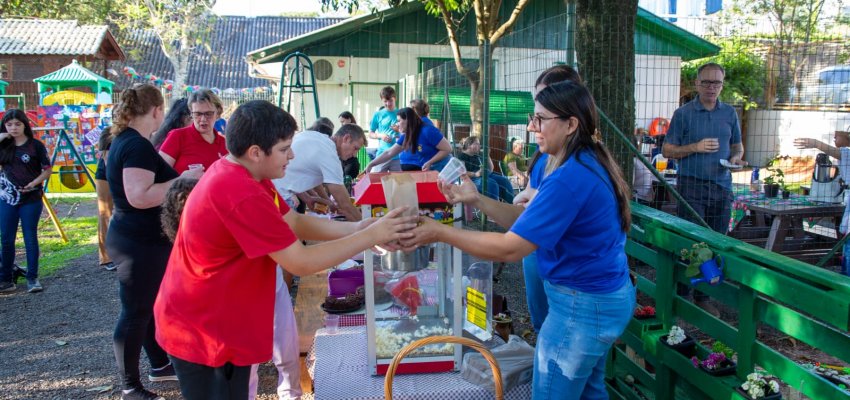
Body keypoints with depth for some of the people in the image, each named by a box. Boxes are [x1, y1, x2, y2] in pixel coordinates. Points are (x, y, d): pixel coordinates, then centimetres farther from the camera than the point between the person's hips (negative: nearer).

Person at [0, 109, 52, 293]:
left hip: (31, 199, -3)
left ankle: (32, 278, 10)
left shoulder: (35, 145, -4)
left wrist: (33, 183, -15)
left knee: (30, 238, 3)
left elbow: (48, 169, 0)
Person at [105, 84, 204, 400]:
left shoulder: (125, 140, 12)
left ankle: (160, 366, 35)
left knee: (152, 305, 20)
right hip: (140, 243, -11)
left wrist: (178, 178, 20)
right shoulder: (138, 145, -21)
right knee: (136, 312, 1)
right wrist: (184, 179, -24)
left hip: (141, 239, 11)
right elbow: (140, 197, -31)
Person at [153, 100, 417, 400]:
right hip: (202, 332, -9)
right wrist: (371, 236, -19)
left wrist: (359, 228, -8)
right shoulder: (242, 194, -30)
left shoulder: (237, 173, 2)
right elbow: (301, 263, -26)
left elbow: (295, 223, 3)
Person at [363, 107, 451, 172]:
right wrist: (370, 165, 2)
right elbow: (389, 153, 7)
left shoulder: (427, 131, -18)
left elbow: (447, 149, -17)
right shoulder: (405, 137, 5)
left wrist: (429, 163, -24)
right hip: (423, 172, 7)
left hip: (436, 170, -7)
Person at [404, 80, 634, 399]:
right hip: (607, 297, 10)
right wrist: (477, 200, -5)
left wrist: (440, 233, -24)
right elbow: (526, 222, 5)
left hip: (582, 305, -10)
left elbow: (510, 248, -28)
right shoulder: (590, 163, 5)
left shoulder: (571, 178, -27)